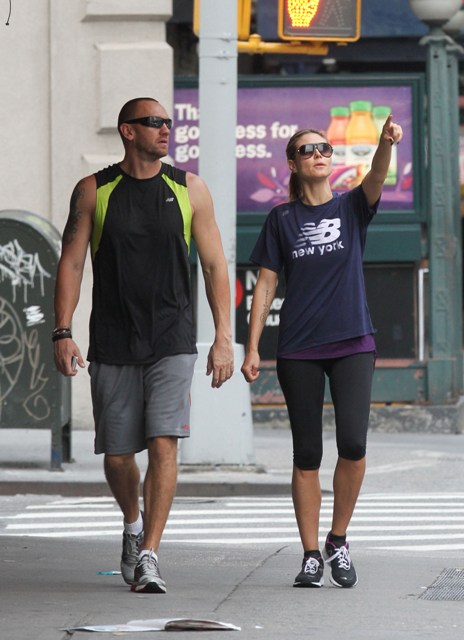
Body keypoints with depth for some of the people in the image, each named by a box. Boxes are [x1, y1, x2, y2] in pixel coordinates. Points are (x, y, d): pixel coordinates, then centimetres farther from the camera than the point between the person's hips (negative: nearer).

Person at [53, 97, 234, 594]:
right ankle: (133, 525, 36)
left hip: (171, 343, -1)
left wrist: (223, 337, 0)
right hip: (112, 344, 1)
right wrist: (62, 332, -6)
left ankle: (148, 557, -13)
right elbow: (71, 263, 4)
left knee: (163, 444, -15)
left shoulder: (189, 189, 5)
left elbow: (214, 265, 7)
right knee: (116, 454, 6)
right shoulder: (94, 192, 3)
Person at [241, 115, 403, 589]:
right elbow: (265, 285, 6)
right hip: (298, 349, 1)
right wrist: (252, 349, -1)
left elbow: (376, 178, -16)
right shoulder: (282, 219, 7)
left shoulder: (351, 208, 6)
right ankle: (311, 555, 8)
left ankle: (338, 540, 5)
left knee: (352, 443, -14)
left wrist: (386, 142, -37)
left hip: (352, 343, -1)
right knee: (307, 453, 1)